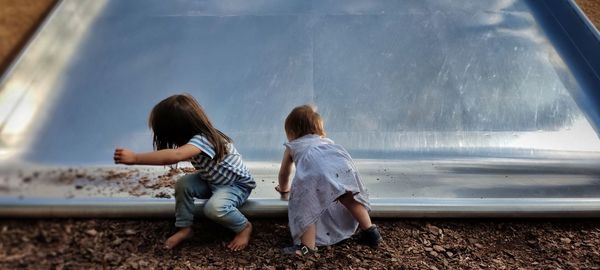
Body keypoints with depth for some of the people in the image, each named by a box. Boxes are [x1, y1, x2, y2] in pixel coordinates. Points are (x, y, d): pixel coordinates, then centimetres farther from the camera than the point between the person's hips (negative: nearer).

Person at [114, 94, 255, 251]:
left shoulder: (202, 139, -37)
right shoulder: (196, 138, -8)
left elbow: (175, 155, -53)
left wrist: (135, 158, -53)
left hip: (238, 185, -8)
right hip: (212, 180, 8)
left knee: (214, 207, -34)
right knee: (183, 184, -13)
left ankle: (244, 227, -5)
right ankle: (185, 229, 2)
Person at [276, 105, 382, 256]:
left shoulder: (292, 146, 39)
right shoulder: (325, 141, 46)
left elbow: (284, 173, 51)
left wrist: (283, 188, 71)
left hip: (315, 171, -4)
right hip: (341, 160, 4)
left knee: (307, 205, 3)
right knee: (350, 198, 22)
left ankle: (307, 246, -8)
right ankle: (370, 232, 27)